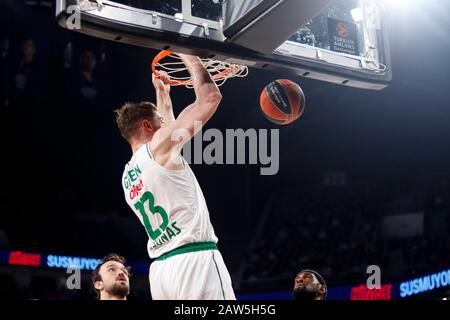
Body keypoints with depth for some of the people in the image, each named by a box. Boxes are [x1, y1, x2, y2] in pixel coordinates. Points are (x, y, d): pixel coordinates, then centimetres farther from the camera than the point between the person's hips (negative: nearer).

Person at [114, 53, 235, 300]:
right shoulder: (160, 145, -1)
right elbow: (210, 96, 0)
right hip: (194, 259, -9)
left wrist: (162, 93, 48)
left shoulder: (128, 175, 21)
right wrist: (187, 54, 13)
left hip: (160, 267, 9)